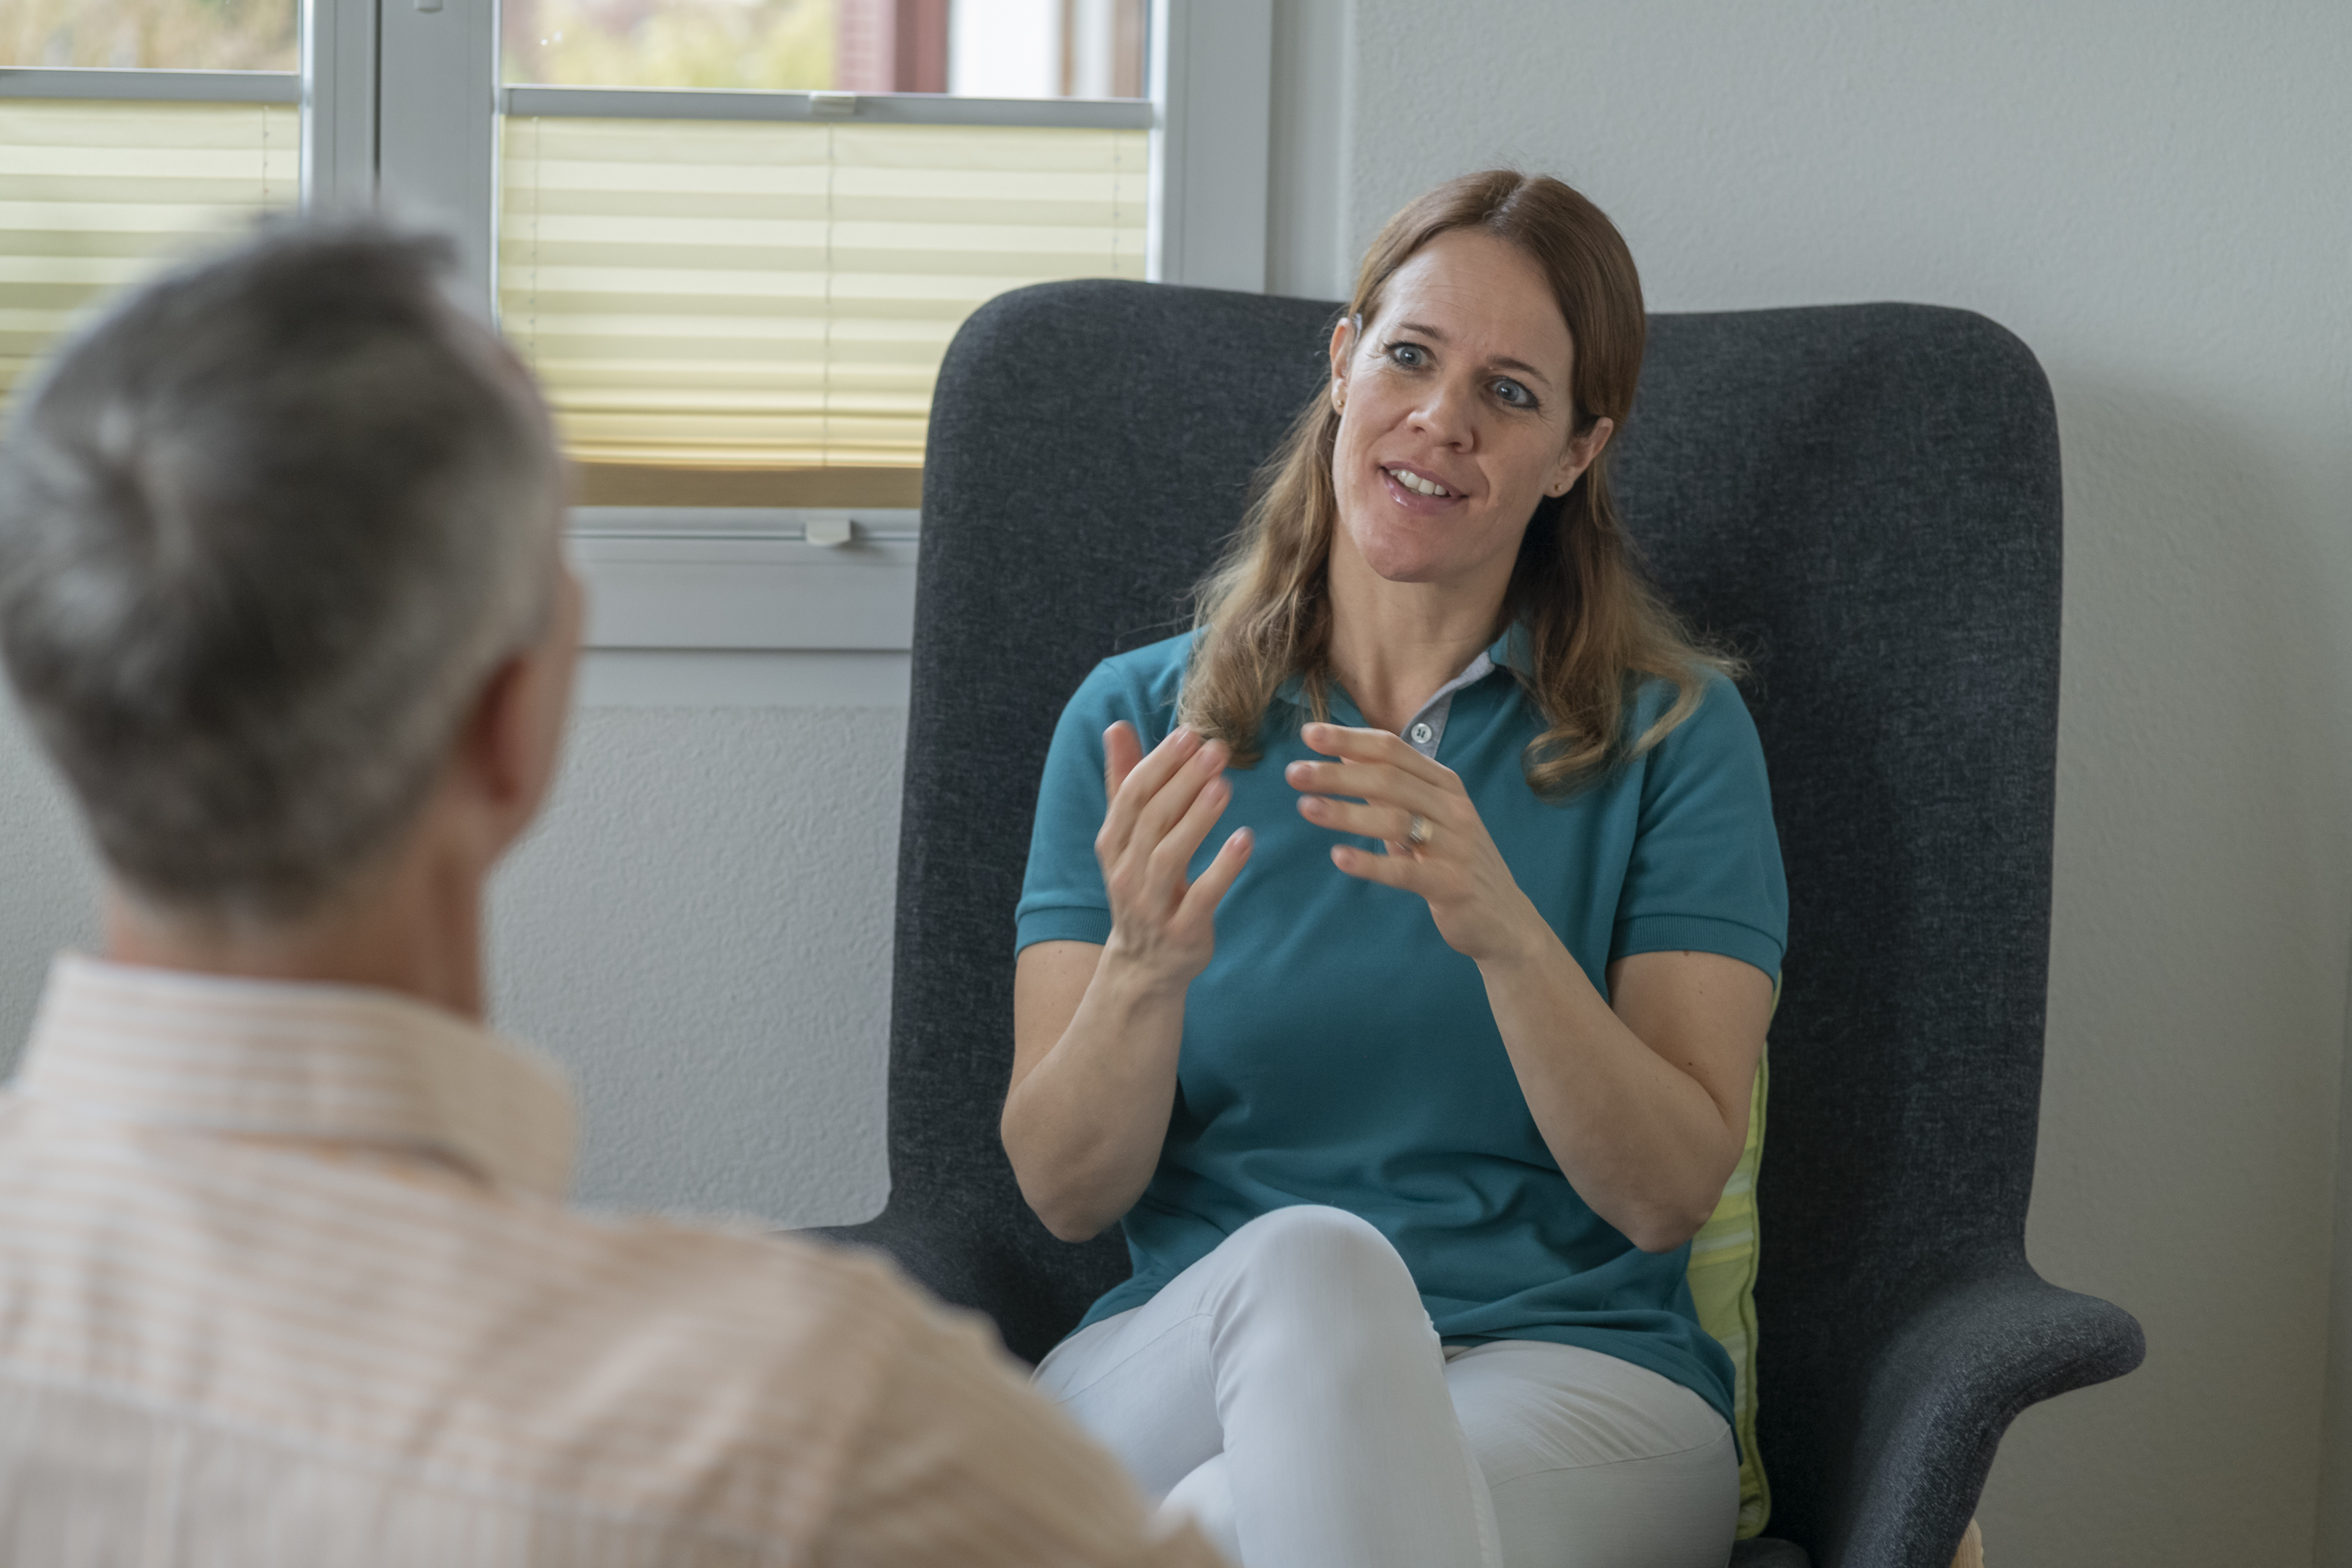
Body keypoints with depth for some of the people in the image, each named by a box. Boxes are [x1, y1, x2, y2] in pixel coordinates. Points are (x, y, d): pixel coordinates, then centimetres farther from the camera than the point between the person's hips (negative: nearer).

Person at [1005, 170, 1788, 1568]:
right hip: (1180, 1373, 2)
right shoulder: (1137, 720, 11)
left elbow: (1669, 1192, -3)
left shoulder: (1671, 734, 8)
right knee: (1310, 1258, -37)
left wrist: (1505, 932, -21)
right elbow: (1065, 1191, 3)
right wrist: (1142, 970, -19)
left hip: (1563, 1369, -2)